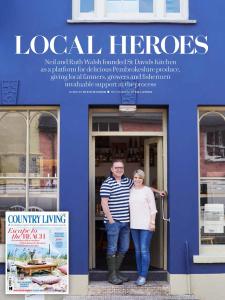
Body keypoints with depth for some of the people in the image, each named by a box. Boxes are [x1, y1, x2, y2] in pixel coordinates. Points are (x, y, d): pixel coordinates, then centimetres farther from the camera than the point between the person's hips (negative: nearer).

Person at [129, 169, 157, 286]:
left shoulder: (147, 190, -3)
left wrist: (152, 222, -10)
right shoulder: (130, 190, 8)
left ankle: (143, 275, 0)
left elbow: (153, 208, -4)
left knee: (144, 250, -6)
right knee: (137, 250, 10)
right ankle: (139, 274, 18)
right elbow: (129, 207, 13)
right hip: (134, 225, 5)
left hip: (146, 225, -5)